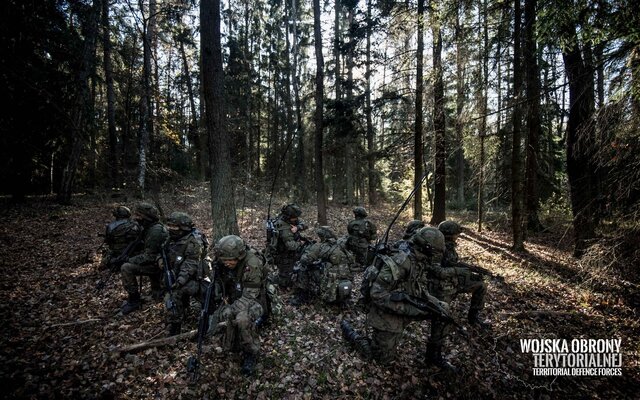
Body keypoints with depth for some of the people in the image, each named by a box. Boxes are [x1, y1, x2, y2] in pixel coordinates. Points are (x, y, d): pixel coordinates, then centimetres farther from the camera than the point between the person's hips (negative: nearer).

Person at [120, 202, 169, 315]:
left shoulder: (155, 231, -24)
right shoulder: (151, 228, 8)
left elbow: (149, 256, -24)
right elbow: (148, 251, 18)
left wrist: (130, 260, -15)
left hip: (158, 264, -10)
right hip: (156, 261, 10)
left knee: (126, 268, -18)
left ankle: (134, 300, -8)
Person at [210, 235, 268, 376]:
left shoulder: (252, 265, -29)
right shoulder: (223, 263, -10)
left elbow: (249, 297, -29)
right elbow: (218, 284, 7)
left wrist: (226, 313, -37)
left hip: (254, 301, -5)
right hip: (232, 300, 6)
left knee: (242, 318, -36)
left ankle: (251, 354, -11)